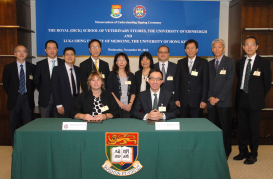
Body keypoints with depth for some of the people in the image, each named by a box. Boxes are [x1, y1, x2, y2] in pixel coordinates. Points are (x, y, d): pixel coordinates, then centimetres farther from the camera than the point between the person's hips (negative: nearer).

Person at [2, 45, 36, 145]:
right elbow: (5, 84, 7)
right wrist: (12, 95, 5)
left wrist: (29, 94, 4)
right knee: (14, 126, 7)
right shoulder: (8, 68, 2)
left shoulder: (32, 67, 3)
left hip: (27, 99, 0)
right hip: (14, 99, 0)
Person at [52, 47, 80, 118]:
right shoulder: (57, 69, -2)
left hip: (77, 101, 4)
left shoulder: (78, 69, 11)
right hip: (64, 103, -3)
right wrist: (58, 105, -12)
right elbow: (55, 88, -6)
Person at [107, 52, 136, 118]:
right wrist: (119, 102, -10)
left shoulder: (131, 76, 13)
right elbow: (110, 91, -2)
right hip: (116, 105, -2)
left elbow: (133, 92, 9)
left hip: (128, 107, 2)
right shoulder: (112, 74, 6)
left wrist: (130, 104, -5)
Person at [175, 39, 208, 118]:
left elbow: (205, 82, -2)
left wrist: (204, 100, -7)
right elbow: (177, 81, 7)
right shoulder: (181, 63, 9)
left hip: (197, 99, -2)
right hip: (183, 100, 2)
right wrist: (177, 99, 1)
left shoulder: (203, 62, 2)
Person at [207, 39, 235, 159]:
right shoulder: (210, 64, 15)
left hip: (224, 101, -4)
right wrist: (210, 97, -3)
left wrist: (218, 98, -12)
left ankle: (226, 152, 15)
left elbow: (229, 82, -8)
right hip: (211, 101, 4)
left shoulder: (230, 62, 0)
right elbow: (207, 82, 13)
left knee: (225, 127, 2)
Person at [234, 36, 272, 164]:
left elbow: (267, 83, 1)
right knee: (241, 127, 10)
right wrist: (240, 95, 9)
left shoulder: (264, 63, -3)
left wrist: (259, 96, 4)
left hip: (254, 101, -4)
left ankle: (253, 154, 17)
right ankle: (243, 152, 25)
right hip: (241, 99, 4)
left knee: (254, 129, 3)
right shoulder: (240, 62, 10)